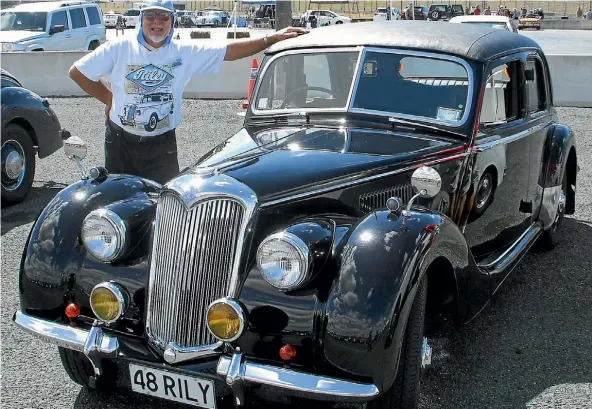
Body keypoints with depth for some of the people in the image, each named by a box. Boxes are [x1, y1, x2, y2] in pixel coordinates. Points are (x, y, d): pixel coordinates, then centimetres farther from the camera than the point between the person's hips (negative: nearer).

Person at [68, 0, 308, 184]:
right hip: (120, 141, 0)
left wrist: (271, 39, -15)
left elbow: (229, 51, -8)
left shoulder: (185, 53, -3)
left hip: (162, 145, 0)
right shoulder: (120, 48, -6)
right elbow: (76, 71, 0)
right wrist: (108, 98, 1)